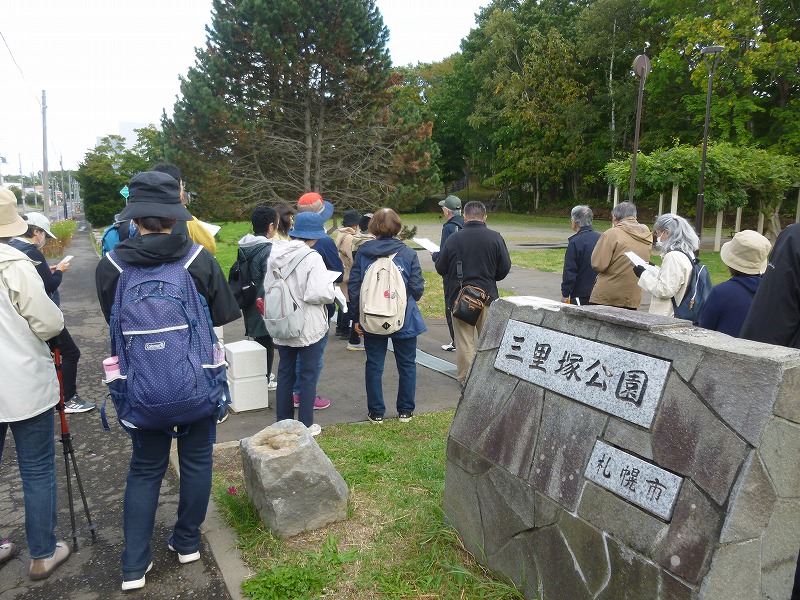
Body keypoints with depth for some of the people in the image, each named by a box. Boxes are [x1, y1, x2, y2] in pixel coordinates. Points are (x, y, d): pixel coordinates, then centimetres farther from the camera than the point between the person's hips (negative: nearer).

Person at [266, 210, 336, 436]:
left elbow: (267, 286, 8)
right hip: (308, 326, -6)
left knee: (285, 372, 17)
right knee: (308, 375, 7)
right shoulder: (312, 257, -19)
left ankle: (283, 421, 27)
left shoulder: (275, 254, 1)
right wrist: (331, 290, -5)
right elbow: (321, 294, -25)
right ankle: (305, 425, 15)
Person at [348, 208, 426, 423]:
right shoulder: (408, 253, -8)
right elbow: (417, 287, -6)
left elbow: (353, 285, -2)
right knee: (407, 365, 14)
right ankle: (405, 411, 22)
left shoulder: (363, 252, -4)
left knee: (374, 365, 12)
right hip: (404, 319, -1)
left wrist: (356, 317, 6)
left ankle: (376, 412, 19)